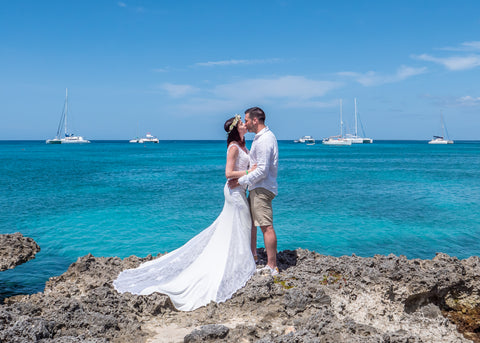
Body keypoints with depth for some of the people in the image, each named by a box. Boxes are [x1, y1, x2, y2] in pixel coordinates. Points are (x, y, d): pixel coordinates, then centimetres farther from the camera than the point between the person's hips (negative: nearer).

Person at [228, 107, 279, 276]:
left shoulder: (264, 140, -19)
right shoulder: (263, 136, 15)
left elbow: (262, 170, -23)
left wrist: (240, 181, -19)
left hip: (262, 188, -11)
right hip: (257, 187, 11)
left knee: (266, 226, -10)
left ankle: (272, 267, -7)